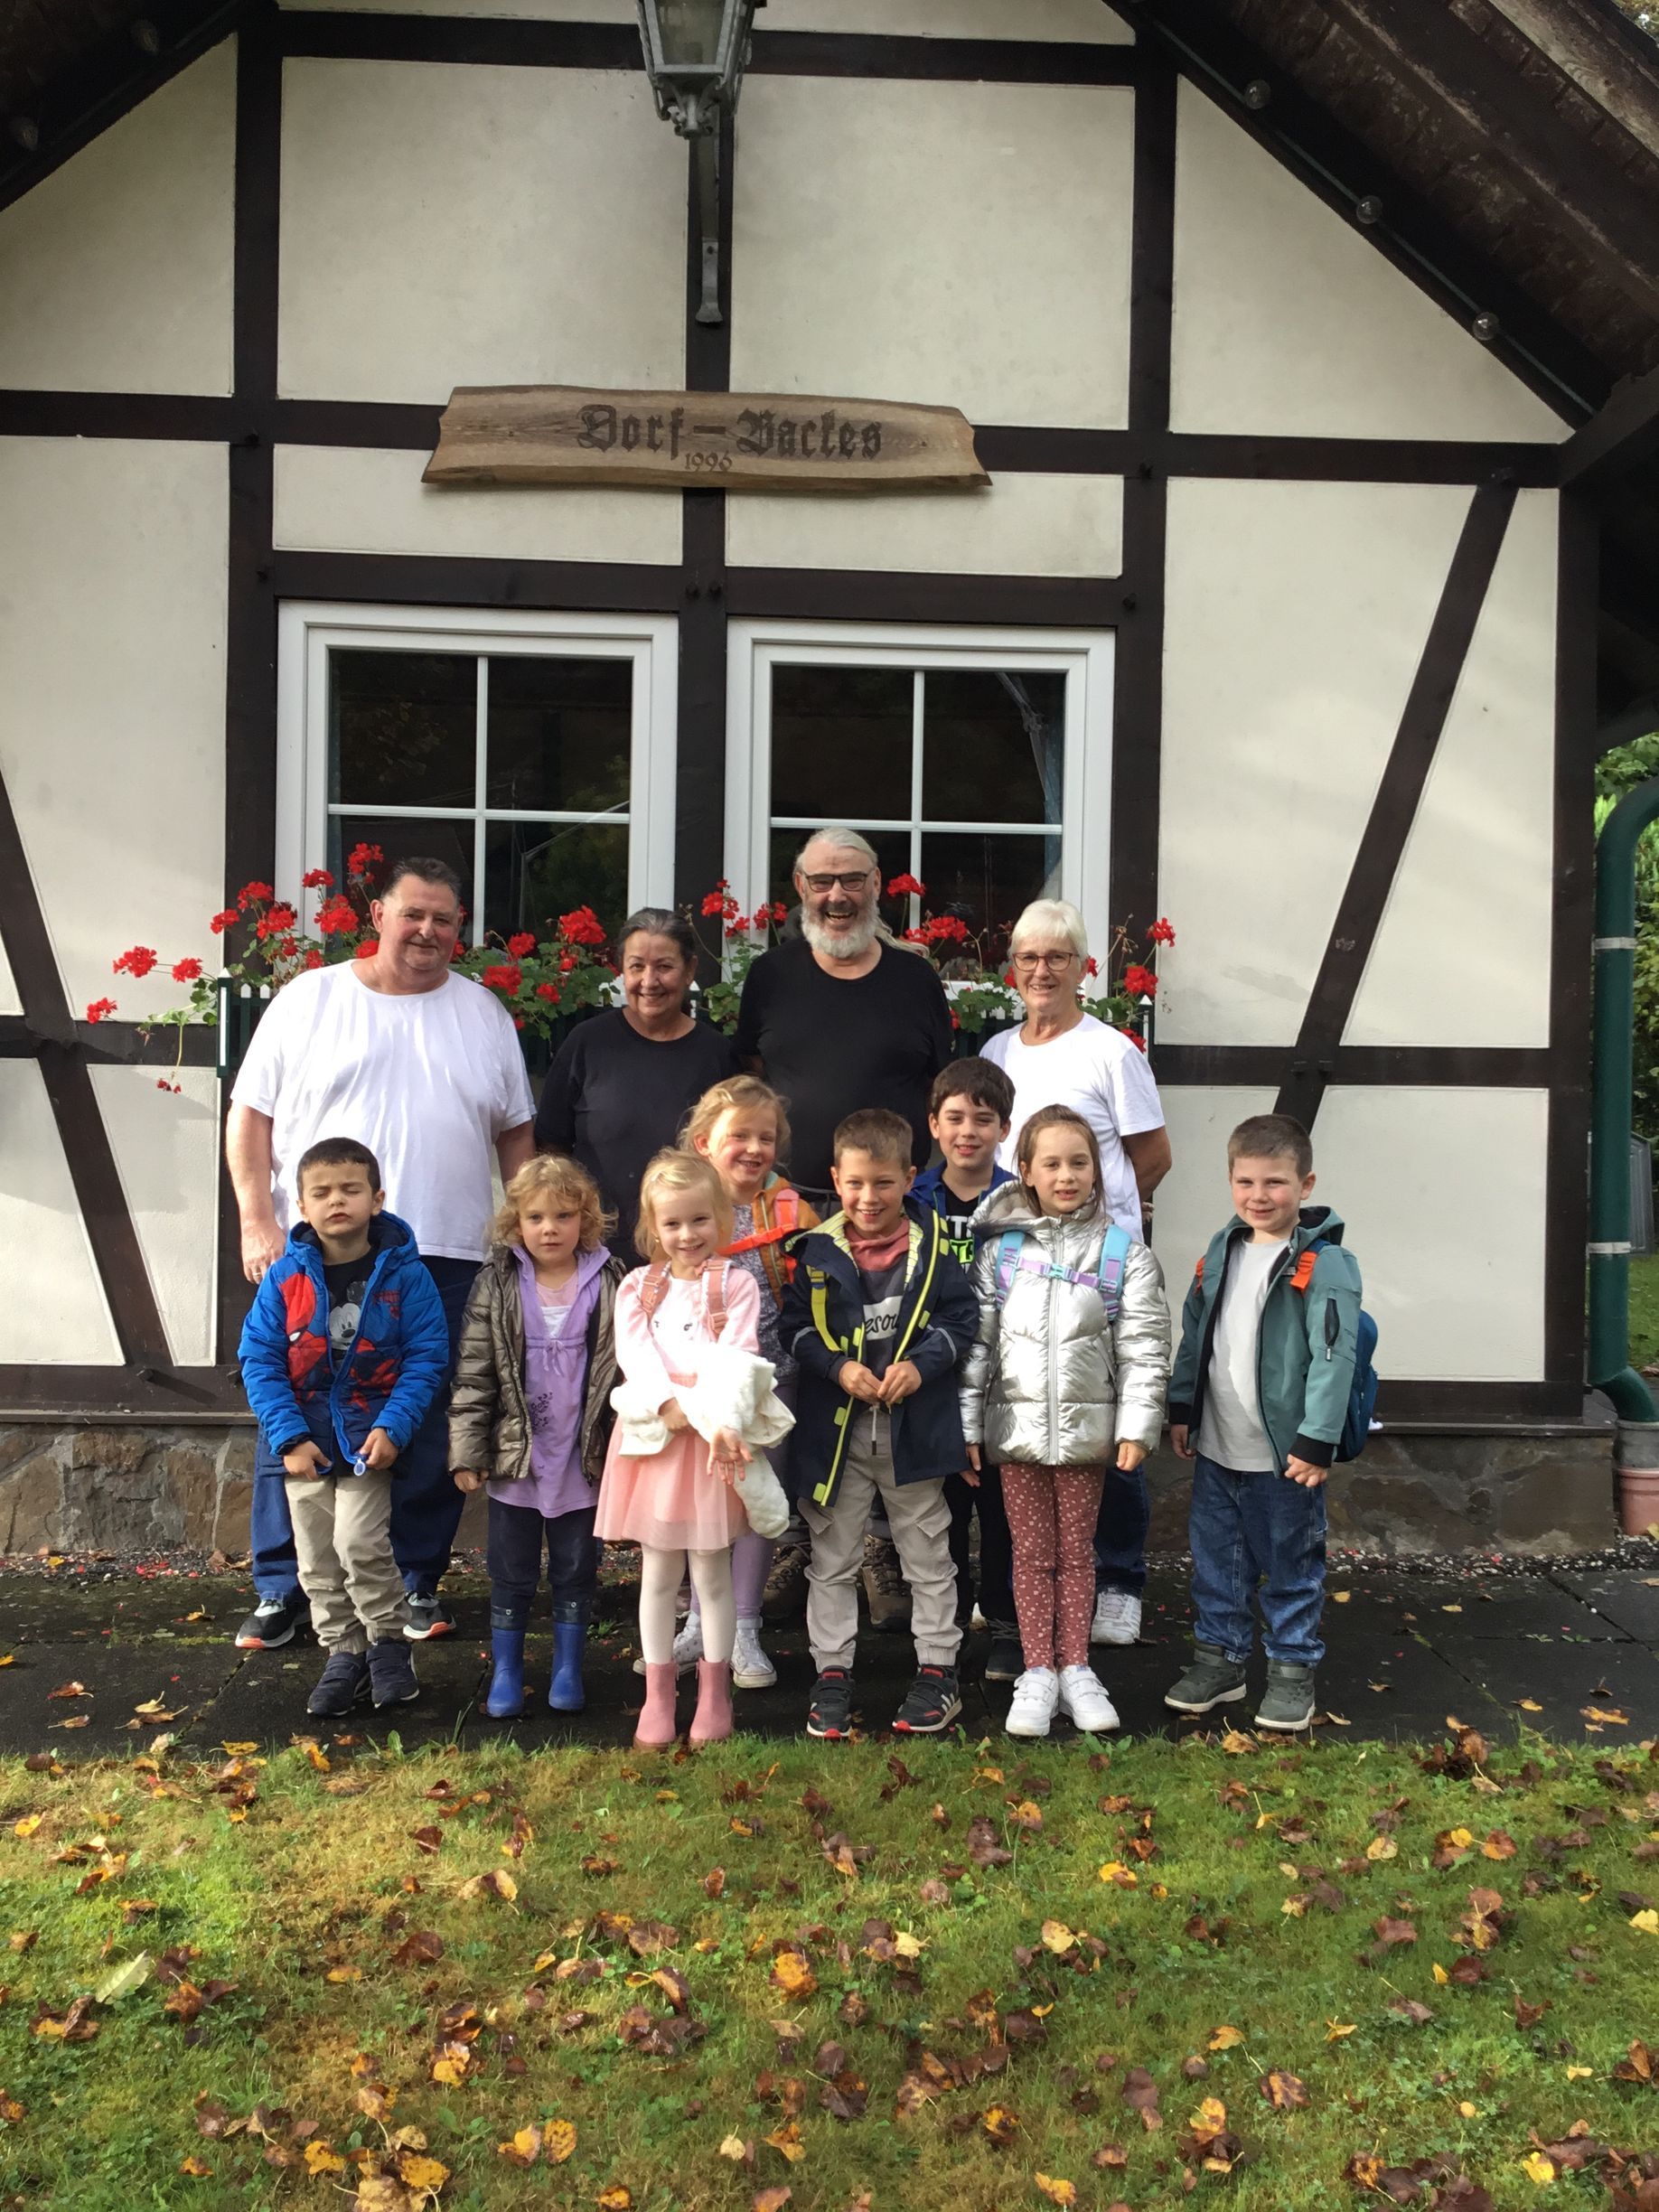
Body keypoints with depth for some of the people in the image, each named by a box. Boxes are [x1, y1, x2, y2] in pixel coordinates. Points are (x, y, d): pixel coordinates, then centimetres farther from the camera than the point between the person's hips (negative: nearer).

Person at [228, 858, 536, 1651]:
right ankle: (282, 1588, 17)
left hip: (445, 1258, 2)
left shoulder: (484, 1013, 11)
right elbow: (251, 1115, 4)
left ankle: (415, 1581, 20)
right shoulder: (309, 998, 5)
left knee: (431, 1431, 6)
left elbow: (516, 1133, 14)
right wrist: (257, 1221, -5)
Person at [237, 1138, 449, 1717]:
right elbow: (259, 1359, -3)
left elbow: (427, 1359, -6)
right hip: (304, 1439, 3)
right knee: (317, 1558, 10)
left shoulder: (405, 1274, -7)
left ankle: (388, 1641, 9)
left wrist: (393, 1426, -17)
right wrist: (290, 1436, -11)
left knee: (359, 1543, -14)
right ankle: (345, 1654, 27)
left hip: (370, 1436, -3)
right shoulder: (284, 1277, -3)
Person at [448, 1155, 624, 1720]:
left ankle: (568, 1668, 29)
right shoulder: (497, 1285, -4)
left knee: (576, 1570, 13)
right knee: (511, 1574, 12)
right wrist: (468, 1451, -6)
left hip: (584, 1460, 0)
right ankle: (505, 1671, 27)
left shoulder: (609, 1285, -5)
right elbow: (473, 1375, -3)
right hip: (514, 1458, 0)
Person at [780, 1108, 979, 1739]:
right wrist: (838, 1367, -16)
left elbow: (962, 1318, -2)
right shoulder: (816, 1252, -3)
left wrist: (921, 1364, -16)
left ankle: (937, 1670, 25)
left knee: (928, 1556, 12)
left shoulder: (932, 1245, -4)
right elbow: (793, 1326, -1)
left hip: (917, 1425, 0)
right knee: (832, 1559, 11)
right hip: (834, 1429, 1)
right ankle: (832, 1673, 23)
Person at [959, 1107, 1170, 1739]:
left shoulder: (1123, 1254, -1)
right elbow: (976, 1342, 2)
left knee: (1076, 1551, 9)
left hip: (1086, 1425, 0)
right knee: (1031, 1553, 7)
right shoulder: (999, 1251, 1)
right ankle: (1038, 1671, 16)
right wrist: (966, 1426, -1)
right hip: (1017, 1423, 1)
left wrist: (1136, 1426, -9)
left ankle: (1075, 1668, 21)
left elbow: (1144, 1349, -3)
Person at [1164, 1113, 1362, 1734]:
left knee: (1291, 1567, 9)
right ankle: (1218, 1658, 32)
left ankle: (1292, 1670, 26)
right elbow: (1194, 1336, 14)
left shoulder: (1324, 1263, -14)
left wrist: (1317, 1443, -20)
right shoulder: (1221, 1251, 7)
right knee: (1217, 1561, 16)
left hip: (1285, 1456, -6)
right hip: (1216, 1450, 6)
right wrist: (1181, 1408, 12)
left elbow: (1333, 1356, -18)